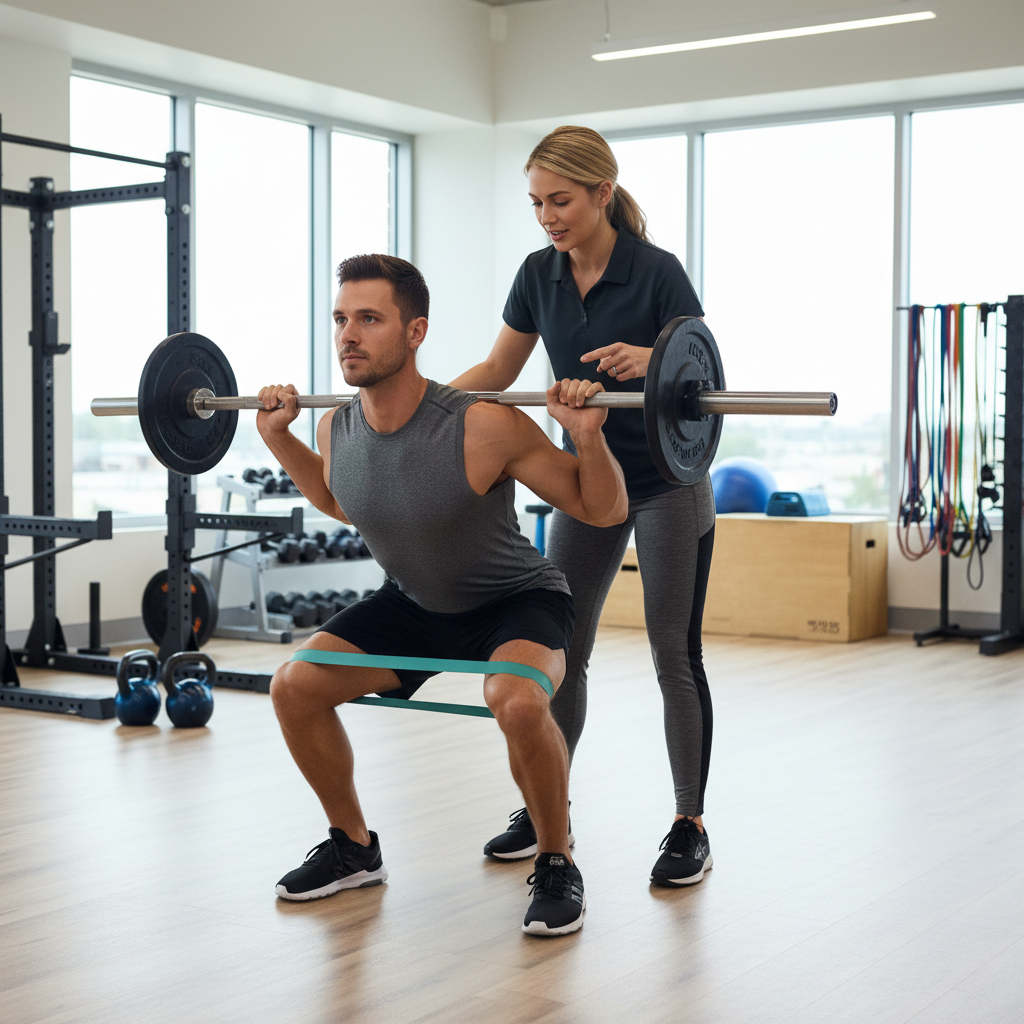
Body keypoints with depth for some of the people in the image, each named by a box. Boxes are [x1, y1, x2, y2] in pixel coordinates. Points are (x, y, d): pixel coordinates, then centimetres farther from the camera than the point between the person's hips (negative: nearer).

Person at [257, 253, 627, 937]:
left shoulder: (483, 427, -32)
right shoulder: (337, 430, -14)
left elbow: (604, 510, -22)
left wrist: (588, 434, -38)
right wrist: (278, 436, 5)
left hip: (515, 601, -6)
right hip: (414, 604, 6)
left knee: (518, 703, -36)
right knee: (294, 687, -7)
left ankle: (558, 867, -9)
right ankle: (354, 849, 15)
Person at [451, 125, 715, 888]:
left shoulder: (657, 272, -18)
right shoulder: (540, 274, -1)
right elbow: (497, 373, 7)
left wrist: (651, 360, -37)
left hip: (667, 483, -5)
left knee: (675, 655, -1)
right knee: (559, 647, 7)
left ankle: (691, 826, 11)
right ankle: (545, 810, 20)